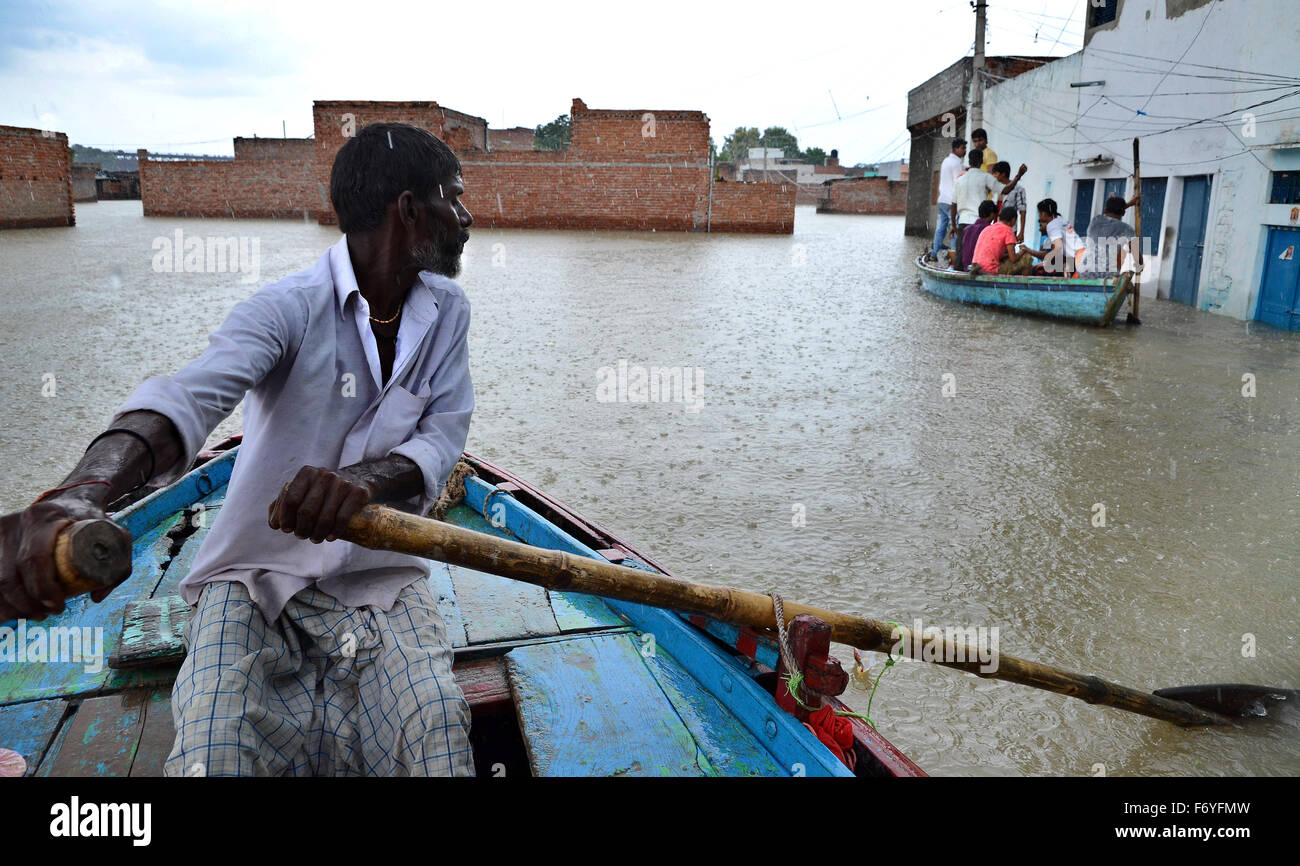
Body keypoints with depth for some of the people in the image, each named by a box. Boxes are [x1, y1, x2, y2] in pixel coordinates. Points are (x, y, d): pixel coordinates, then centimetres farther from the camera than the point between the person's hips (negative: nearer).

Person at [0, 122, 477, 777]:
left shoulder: (446, 312, 1)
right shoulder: (291, 307, -14)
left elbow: (442, 436, -7)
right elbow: (190, 393, -31)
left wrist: (364, 480, -31)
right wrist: (80, 494, -52)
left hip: (379, 574, 3)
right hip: (258, 572, -2)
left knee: (437, 724, -25)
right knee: (214, 754, -26)